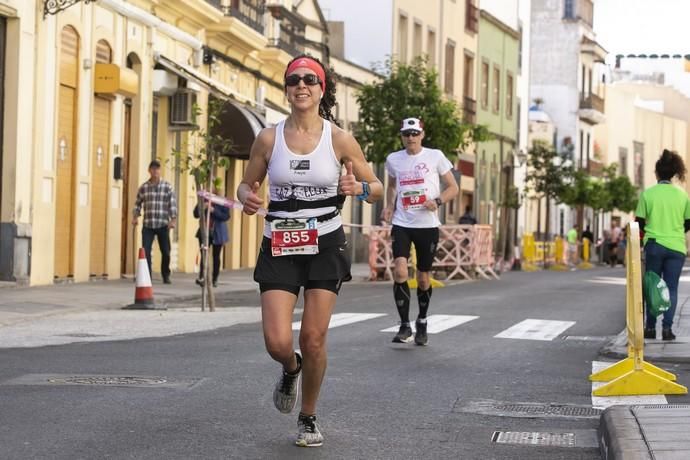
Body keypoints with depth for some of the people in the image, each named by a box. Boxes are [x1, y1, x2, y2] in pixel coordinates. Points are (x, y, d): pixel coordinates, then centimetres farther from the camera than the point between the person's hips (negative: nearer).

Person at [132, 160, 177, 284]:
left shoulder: (167, 186, 1)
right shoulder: (143, 187, 6)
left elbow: (173, 204, -2)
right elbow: (138, 203, 14)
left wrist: (173, 219, -10)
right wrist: (135, 216, 2)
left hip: (163, 225, -1)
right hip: (148, 225, 1)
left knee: (165, 251, 6)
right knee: (145, 251, -9)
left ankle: (166, 276, 23)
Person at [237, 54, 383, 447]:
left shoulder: (339, 139, -4)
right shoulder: (269, 139, -1)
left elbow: (377, 189, 3)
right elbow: (247, 184, 11)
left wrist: (359, 188, -21)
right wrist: (248, 197, -13)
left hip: (325, 245, -1)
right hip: (280, 246, 1)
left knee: (314, 339, -2)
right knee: (277, 342, -10)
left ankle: (308, 419, 21)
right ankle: (291, 370, 30)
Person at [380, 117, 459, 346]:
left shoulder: (435, 156, -2)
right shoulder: (393, 159, 6)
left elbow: (453, 187, 3)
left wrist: (438, 201, -15)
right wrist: (389, 206, 8)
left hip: (427, 225, -1)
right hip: (402, 224, 1)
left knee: (423, 278, 8)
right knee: (400, 271, -19)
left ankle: (422, 323, 31)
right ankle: (405, 326, -11)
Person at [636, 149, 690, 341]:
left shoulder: (648, 193, -5)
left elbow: (639, 222, -1)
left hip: (654, 245, -1)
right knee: (671, 288, 5)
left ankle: (650, 327, 10)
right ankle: (667, 328, -2)